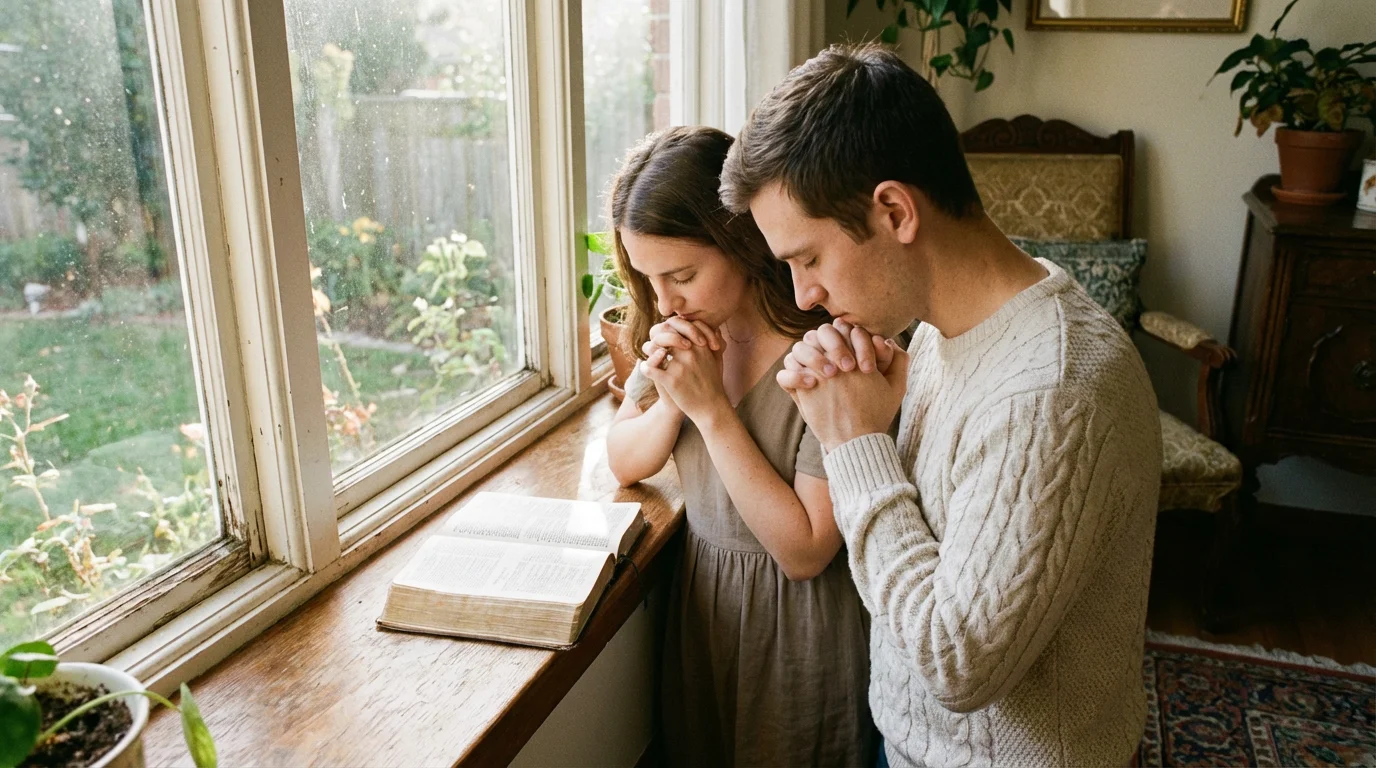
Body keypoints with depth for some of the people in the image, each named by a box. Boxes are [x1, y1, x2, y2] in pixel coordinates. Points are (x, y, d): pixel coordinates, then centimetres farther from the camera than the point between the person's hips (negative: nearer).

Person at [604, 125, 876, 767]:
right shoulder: (683, 332, -5)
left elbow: (805, 551, -25)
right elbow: (624, 463, 2)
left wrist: (711, 408, -28)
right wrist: (672, 400, -19)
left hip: (797, 626, -6)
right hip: (699, 599, 6)